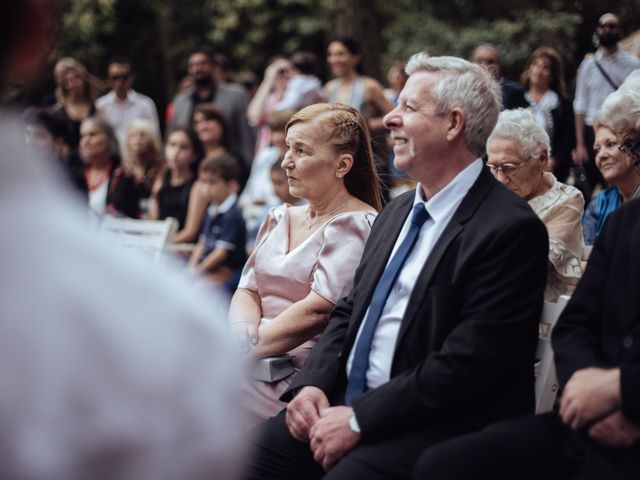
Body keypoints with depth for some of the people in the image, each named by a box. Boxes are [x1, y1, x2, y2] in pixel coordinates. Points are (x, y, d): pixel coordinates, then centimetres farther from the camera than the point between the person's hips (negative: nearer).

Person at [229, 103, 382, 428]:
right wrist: (244, 336, -9)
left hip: (304, 374, -7)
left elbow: (317, 311, -17)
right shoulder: (280, 219, 19)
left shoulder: (355, 225, -7)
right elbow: (247, 290, 13)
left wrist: (248, 348, -17)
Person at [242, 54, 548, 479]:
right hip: (348, 401, 7)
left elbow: (466, 363, -19)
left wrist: (360, 418, -18)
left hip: (438, 426, -7)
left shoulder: (510, 228, -13)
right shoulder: (397, 212, 15)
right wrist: (312, 384, -1)